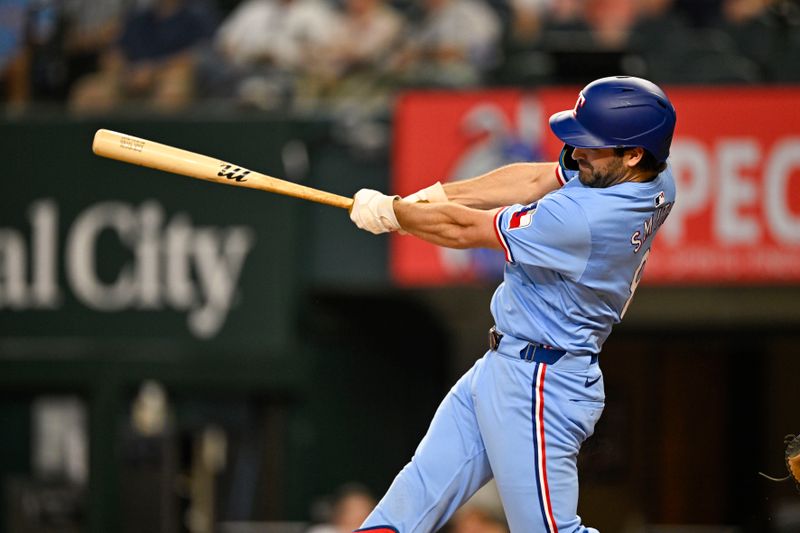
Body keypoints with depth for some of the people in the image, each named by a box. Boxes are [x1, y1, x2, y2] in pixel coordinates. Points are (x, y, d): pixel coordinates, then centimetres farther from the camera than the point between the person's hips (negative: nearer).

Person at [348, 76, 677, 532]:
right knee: (419, 491, 13)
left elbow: (466, 230, -16)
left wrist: (390, 212, -1)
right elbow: (535, 179, 8)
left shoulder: (584, 219, -30)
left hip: (535, 388, -10)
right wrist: (430, 197, 6)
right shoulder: (657, 181, -3)